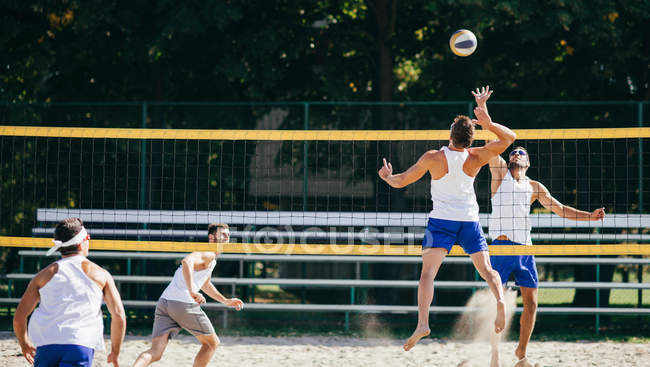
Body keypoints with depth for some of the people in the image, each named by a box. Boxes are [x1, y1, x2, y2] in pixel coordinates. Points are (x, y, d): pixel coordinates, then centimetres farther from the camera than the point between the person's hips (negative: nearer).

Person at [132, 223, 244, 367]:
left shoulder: (211, 258, 29)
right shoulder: (208, 254, -3)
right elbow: (187, 262, -24)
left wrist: (225, 301, 50)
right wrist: (192, 291, -33)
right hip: (184, 304, -8)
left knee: (155, 352, -5)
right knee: (212, 343, 12)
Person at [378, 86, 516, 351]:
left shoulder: (433, 158, -10)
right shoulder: (475, 159, -5)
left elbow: (400, 181, 0)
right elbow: (508, 138, 5)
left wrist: (387, 176, 21)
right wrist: (488, 123, -8)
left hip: (441, 220, -2)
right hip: (470, 220, 2)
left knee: (428, 272, -7)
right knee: (486, 269, 5)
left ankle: (423, 322, -24)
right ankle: (500, 299, -25)